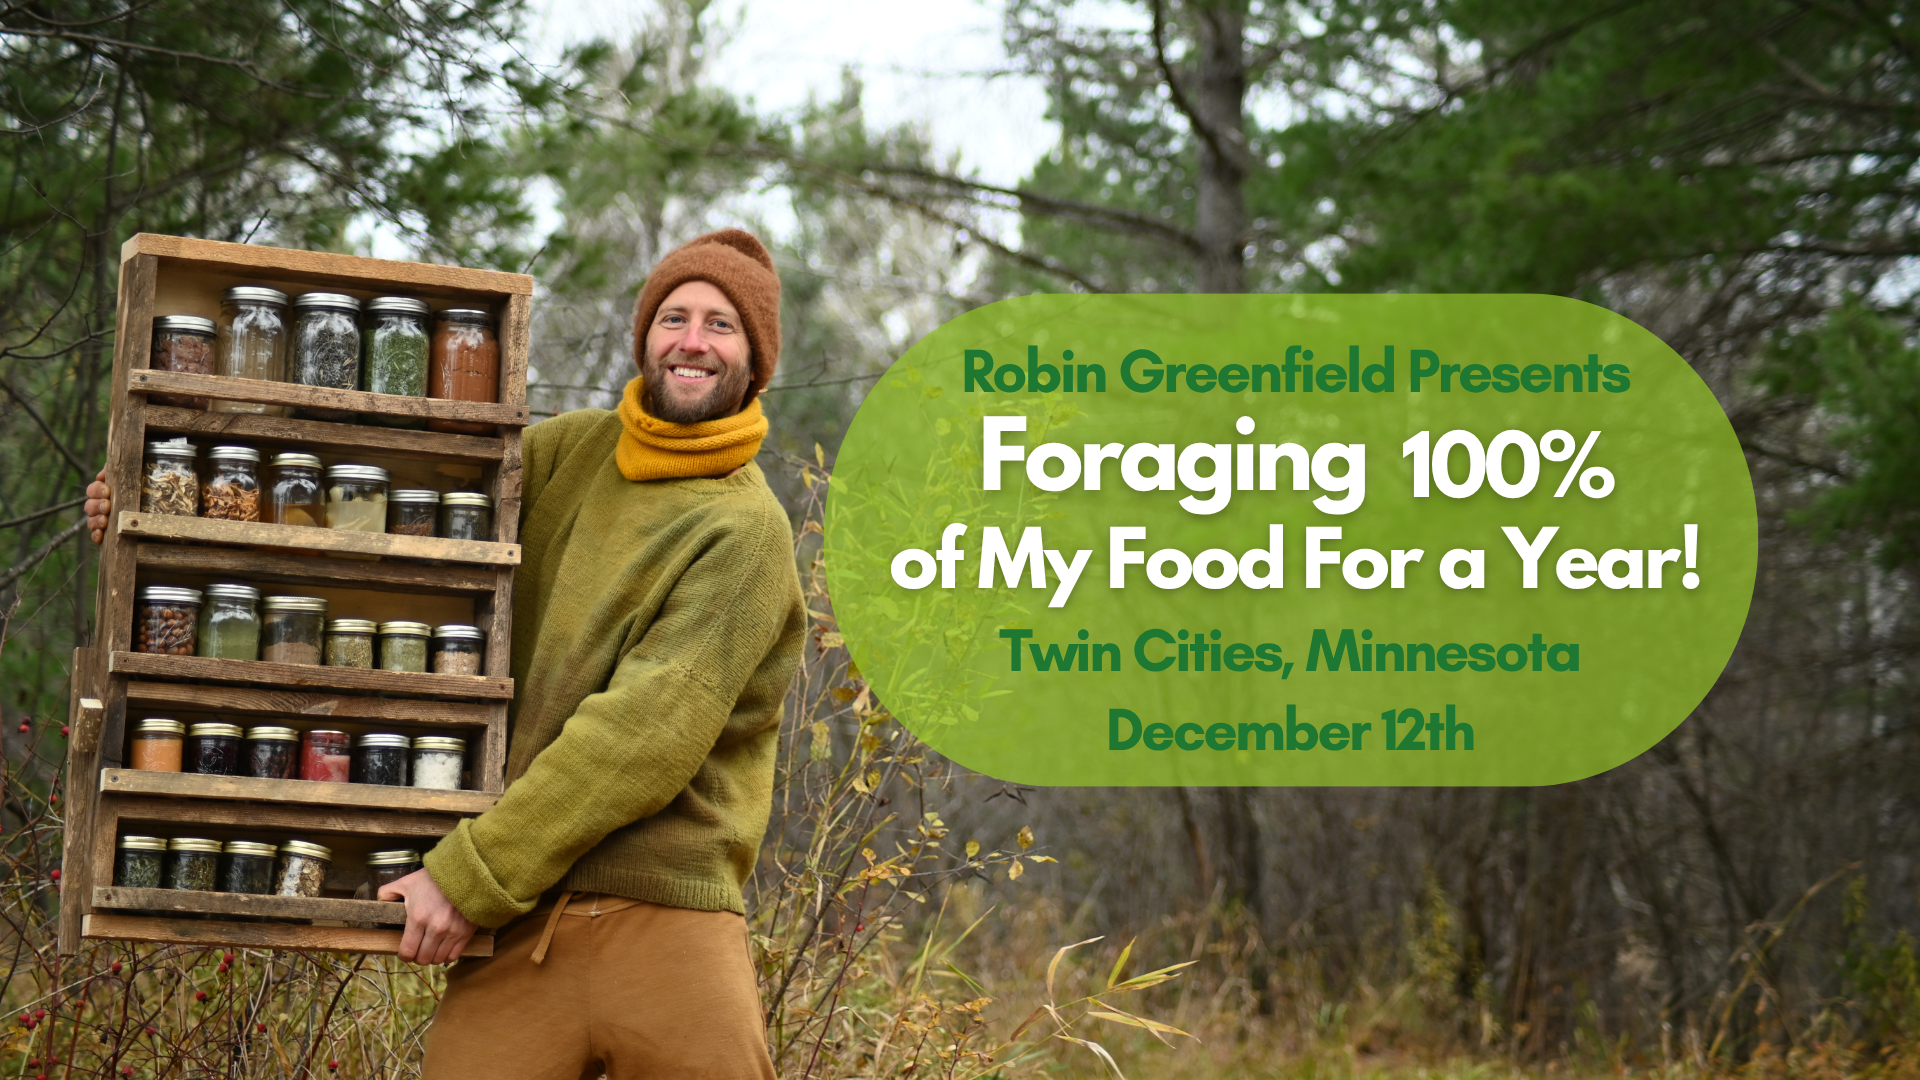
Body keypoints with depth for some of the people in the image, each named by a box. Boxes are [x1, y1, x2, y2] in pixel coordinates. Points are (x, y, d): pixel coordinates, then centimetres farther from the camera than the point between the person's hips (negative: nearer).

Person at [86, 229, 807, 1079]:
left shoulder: (745, 531, -5)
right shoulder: (572, 452, 12)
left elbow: (648, 731, -14)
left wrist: (472, 873, -16)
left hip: (663, 921, -4)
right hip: (521, 921, 4)